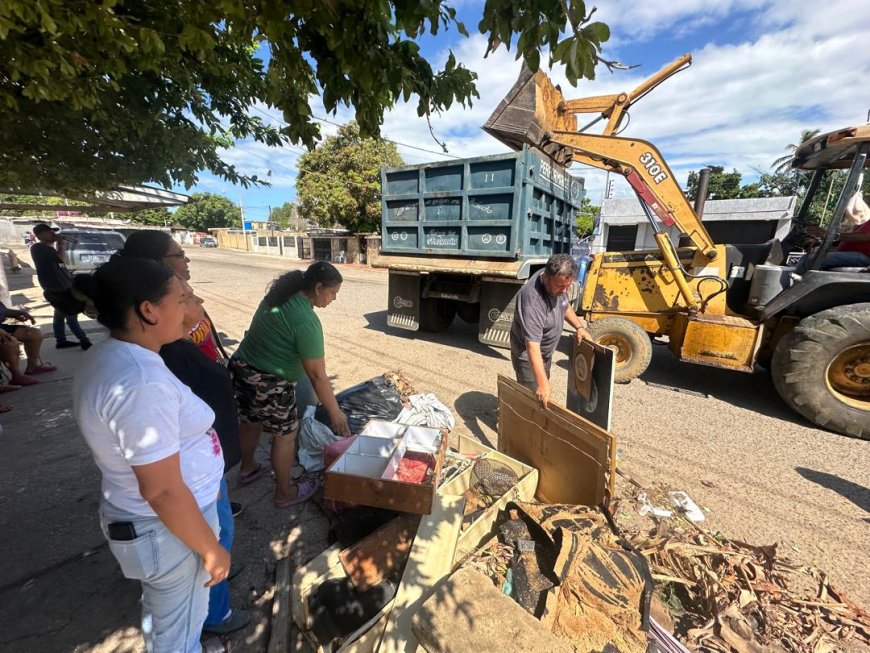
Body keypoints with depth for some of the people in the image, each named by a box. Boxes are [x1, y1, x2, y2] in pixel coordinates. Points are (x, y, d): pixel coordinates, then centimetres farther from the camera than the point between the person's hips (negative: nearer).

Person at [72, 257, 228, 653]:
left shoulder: (106, 357, -2)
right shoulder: (142, 382, -34)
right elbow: (163, 491, -29)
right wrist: (210, 549, -16)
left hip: (141, 517, 9)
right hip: (167, 530, -9)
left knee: (161, 611, 34)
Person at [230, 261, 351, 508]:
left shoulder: (280, 294, 1)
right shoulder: (306, 320, -25)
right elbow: (317, 376, -22)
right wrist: (335, 412, -14)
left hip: (242, 368, 9)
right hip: (269, 383, -9)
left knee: (251, 421, 28)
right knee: (285, 435, 10)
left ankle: (247, 469, 53)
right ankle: (284, 494, 29)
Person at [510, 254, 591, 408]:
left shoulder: (557, 282, -12)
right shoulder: (531, 301, -38)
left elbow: (565, 305, 11)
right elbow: (533, 346, -41)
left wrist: (579, 327, 0)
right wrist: (542, 383, -44)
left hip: (547, 351, 8)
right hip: (528, 355, -8)